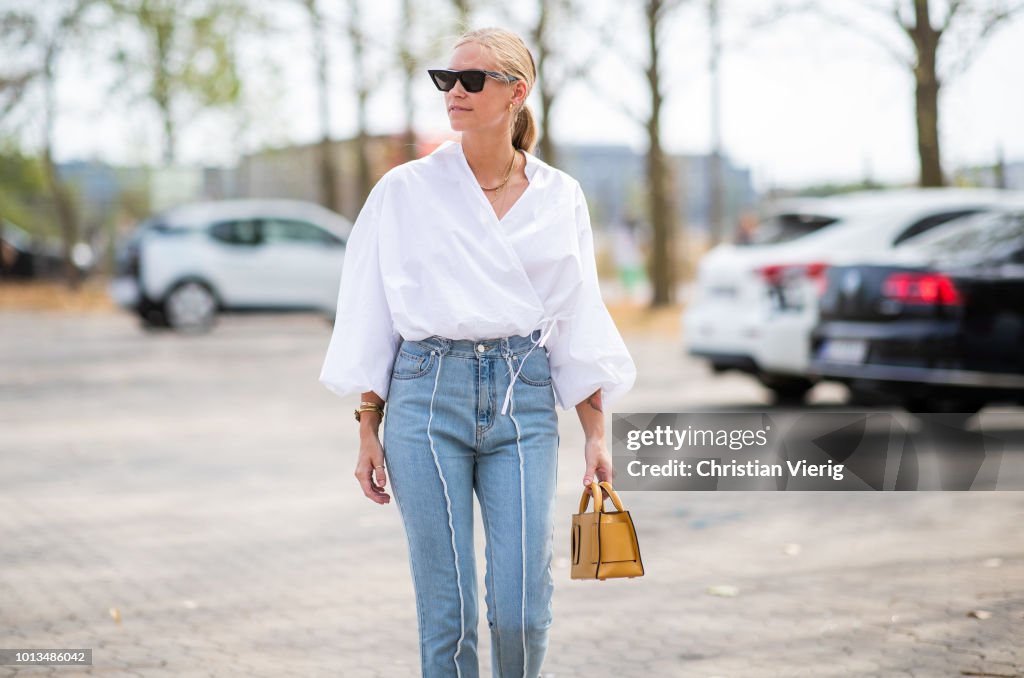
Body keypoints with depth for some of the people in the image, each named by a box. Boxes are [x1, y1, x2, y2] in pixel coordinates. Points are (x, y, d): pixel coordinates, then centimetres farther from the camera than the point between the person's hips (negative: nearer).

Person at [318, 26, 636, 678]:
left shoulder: (558, 197, 8)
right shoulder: (404, 190, 4)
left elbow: (579, 321, 10)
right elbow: (372, 318, 6)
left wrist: (597, 434, 5)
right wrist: (368, 429, 1)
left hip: (524, 401, 1)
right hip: (427, 395, -1)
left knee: (521, 610, -5)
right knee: (448, 611, -1)